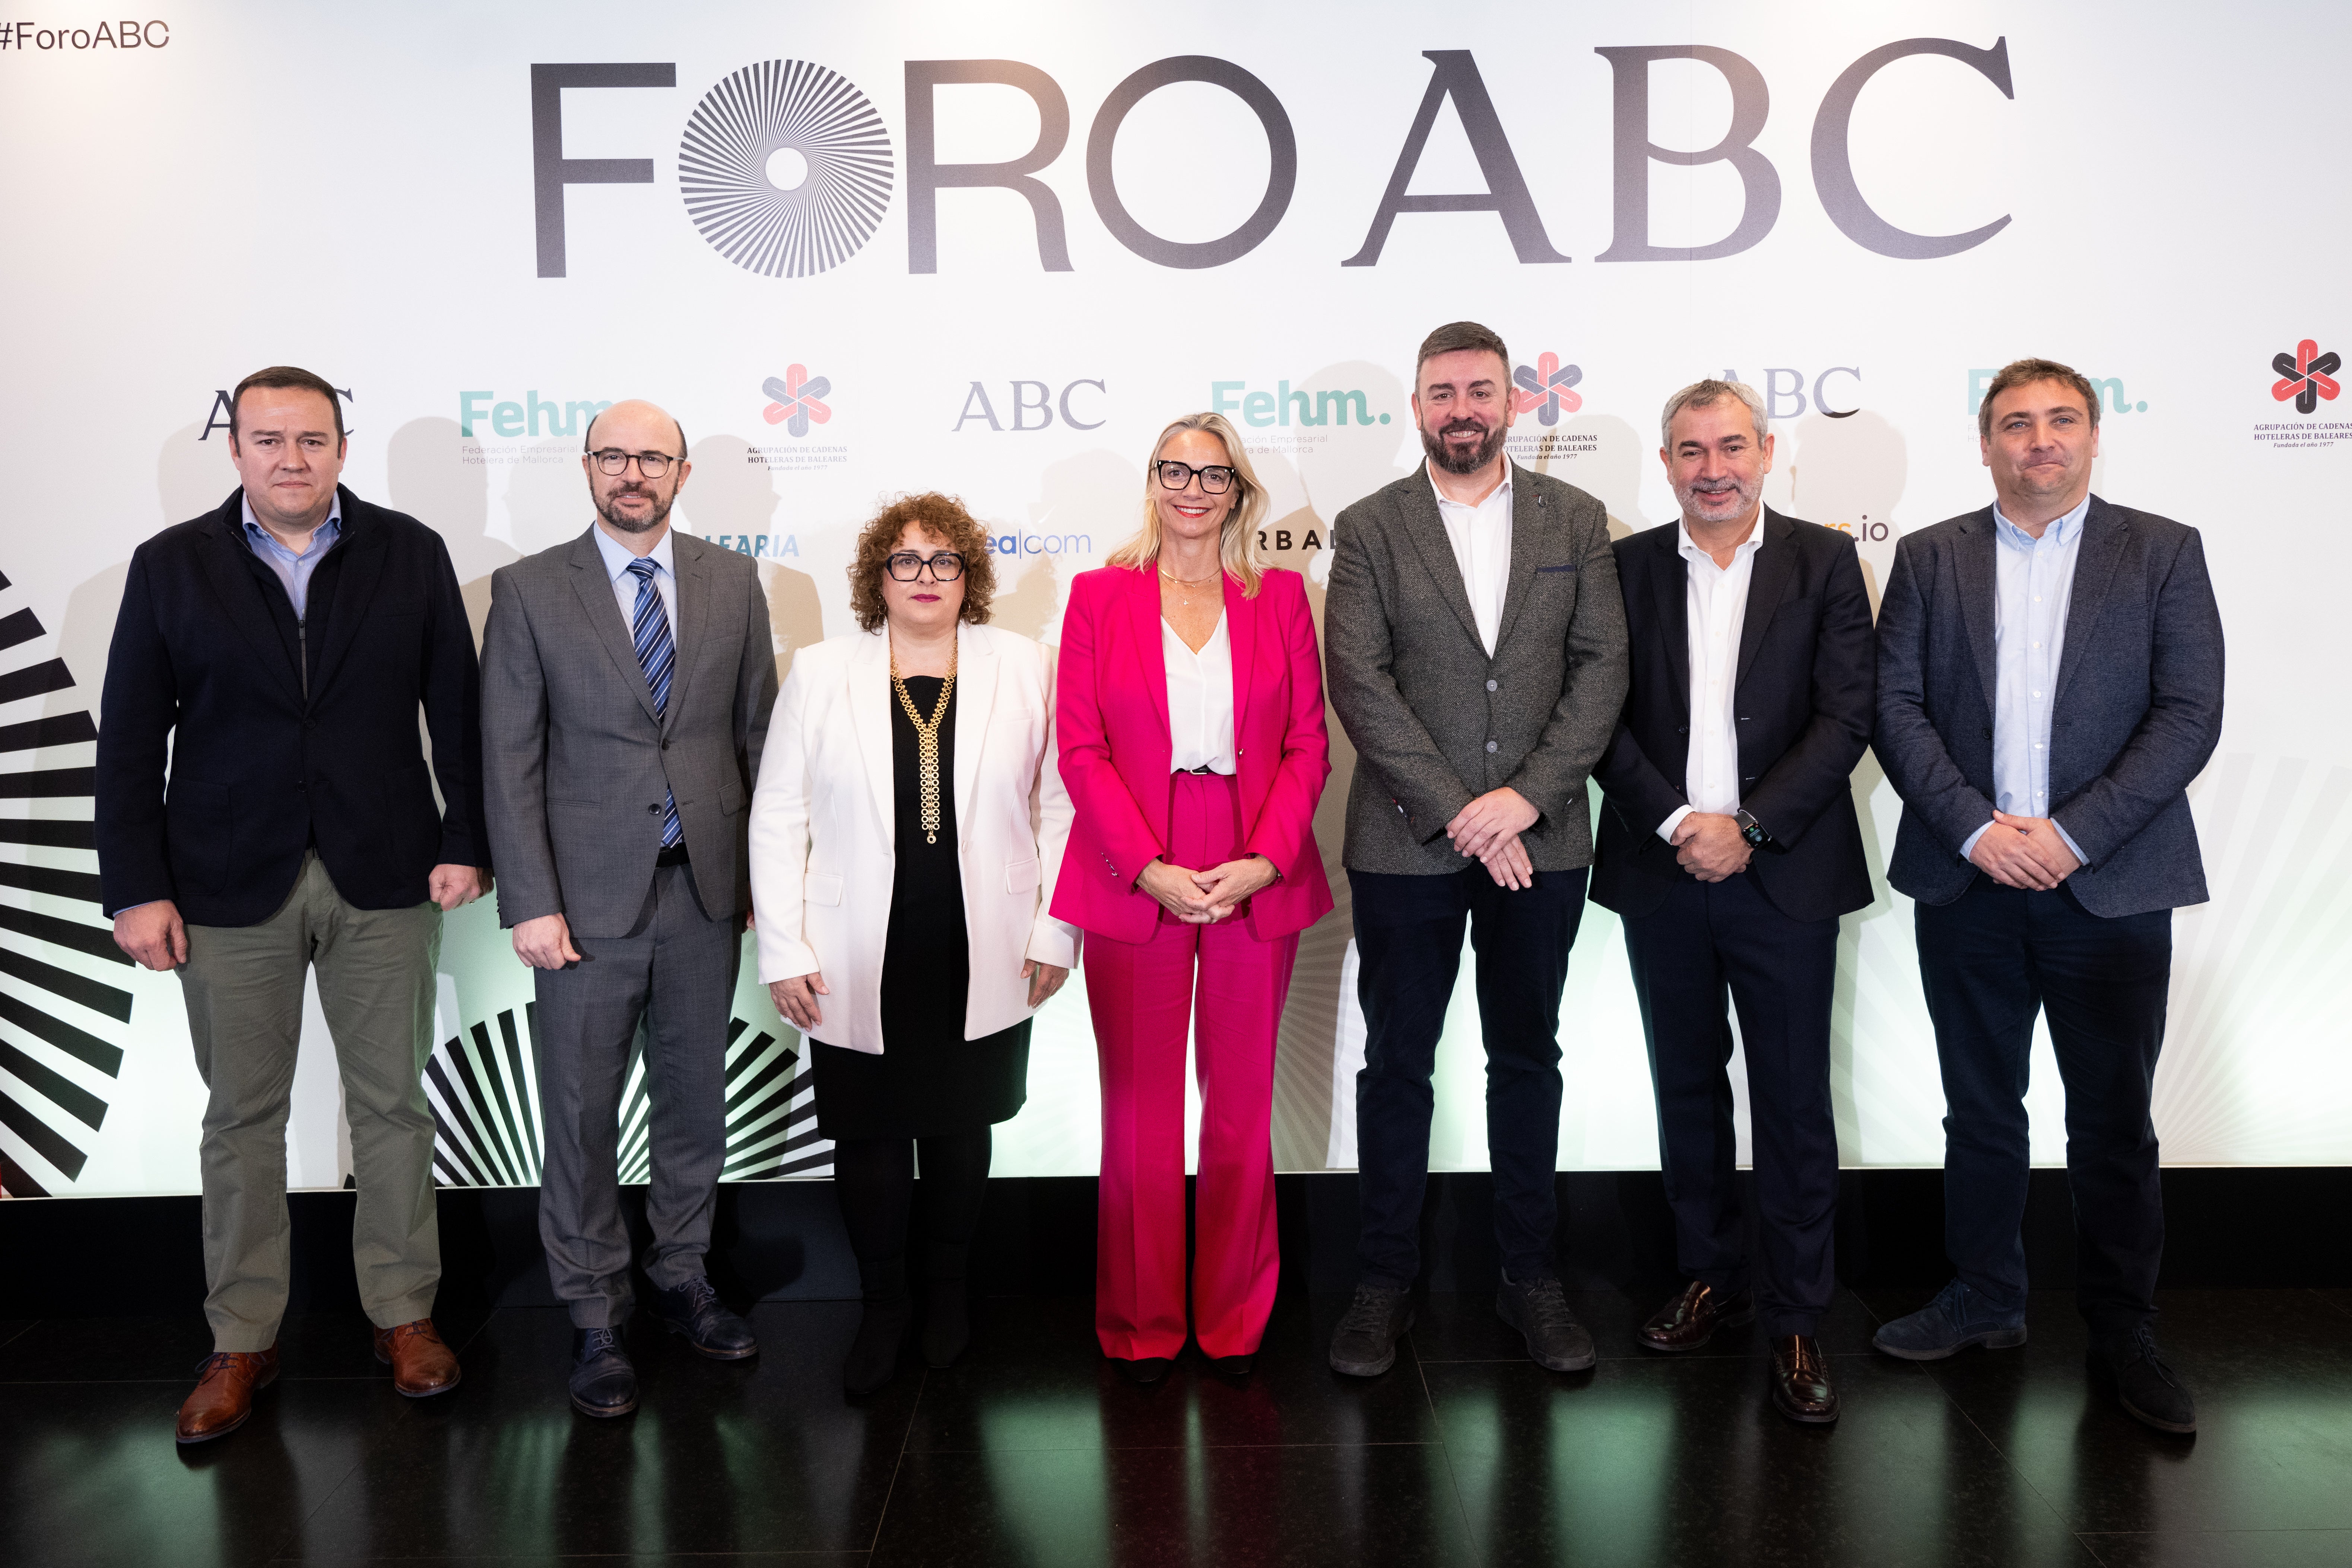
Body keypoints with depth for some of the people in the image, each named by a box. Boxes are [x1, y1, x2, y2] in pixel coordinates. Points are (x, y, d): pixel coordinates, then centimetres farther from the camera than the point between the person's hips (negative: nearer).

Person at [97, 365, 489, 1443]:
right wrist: (136, 888, -4)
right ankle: (241, 1343, 22)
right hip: (230, 888, 0)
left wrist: (463, 843, -4)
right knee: (241, 1118, 9)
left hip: (383, 879, 0)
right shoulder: (171, 566, 2)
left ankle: (404, 1314, 24)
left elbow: (457, 707, 2)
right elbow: (130, 740, 1)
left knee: (392, 1105, 8)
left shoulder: (410, 555, 2)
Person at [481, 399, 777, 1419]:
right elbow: (510, 760, -4)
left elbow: (760, 731, 8)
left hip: (707, 886, 3)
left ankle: (680, 1276, 33)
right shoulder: (528, 590, -2)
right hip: (588, 897, -2)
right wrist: (529, 903, -10)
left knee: (695, 1097, 15)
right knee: (582, 1113, 6)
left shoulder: (732, 582, 6)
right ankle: (595, 1317, 22)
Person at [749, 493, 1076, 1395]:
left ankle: (947, 1291, 34)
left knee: (959, 1134, 13)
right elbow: (777, 819, 2)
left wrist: (1055, 931, -1)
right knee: (869, 1138, 7)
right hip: (859, 966, 0)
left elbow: (1059, 806, 3)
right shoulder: (820, 675, 2)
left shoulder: (1025, 669, 2)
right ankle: (881, 1306, 27)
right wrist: (783, 951, -3)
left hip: (982, 965, 0)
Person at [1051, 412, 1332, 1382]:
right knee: (1140, 1109, 6)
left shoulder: (1279, 596, 7)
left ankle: (1234, 1319, 24)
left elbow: (1309, 747, 4)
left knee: (1242, 1104, 8)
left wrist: (1264, 860, -11)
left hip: (1258, 883, 1)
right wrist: (1148, 868, -12)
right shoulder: (1099, 595, 5)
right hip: (1133, 882, -1)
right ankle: (1143, 1326, 21)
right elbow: (1082, 749, -1)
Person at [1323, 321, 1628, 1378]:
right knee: (1395, 1064, 7)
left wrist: (1524, 796, -12)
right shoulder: (1370, 528, 1)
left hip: (1539, 840, 2)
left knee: (1527, 1059, 12)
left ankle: (1528, 1274, 26)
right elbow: (1361, 684, -8)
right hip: (1407, 844, -1)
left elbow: (1602, 669, 0)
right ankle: (1385, 1282, 20)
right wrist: (1457, 812, -14)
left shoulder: (1575, 520, 7)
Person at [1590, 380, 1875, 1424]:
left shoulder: (1825, 562, 2)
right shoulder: (1628, 568, 6)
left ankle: (1796, 1319, 16)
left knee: (1795, 1103, 3)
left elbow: (1846, 716, -5)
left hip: (1783, 875, -2)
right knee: (1687, 1090, 13)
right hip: (1662, 872, 2)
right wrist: (1677, 822, -11)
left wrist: (1748, 827, -13)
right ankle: (1712, 1277, 29)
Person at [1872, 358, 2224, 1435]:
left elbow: (2190, 714, -4)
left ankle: (2122, 1335, 22)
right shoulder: (1930, 558, 7)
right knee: (1981, 1113, 12)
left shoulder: (2163, 553, 4)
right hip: (1968, 884, 1)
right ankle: (1984, 1303, 28)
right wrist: (1975, 827, -12)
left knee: (2114, 1124, 7)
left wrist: (2073, 835, -14)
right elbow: (1895, 707, 0)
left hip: (2111, 886, -1)